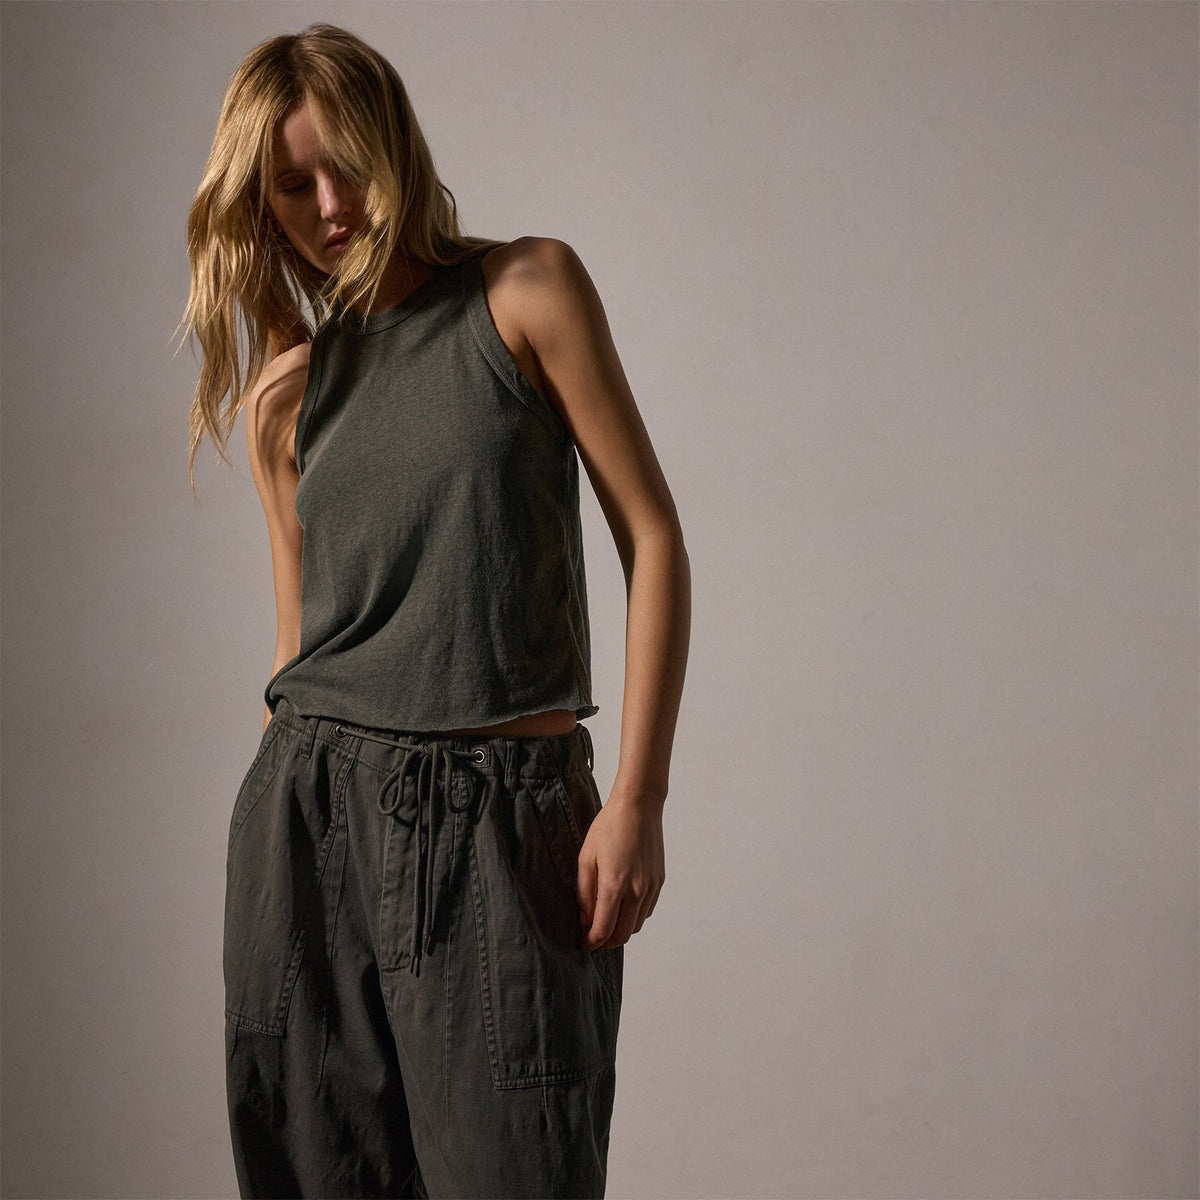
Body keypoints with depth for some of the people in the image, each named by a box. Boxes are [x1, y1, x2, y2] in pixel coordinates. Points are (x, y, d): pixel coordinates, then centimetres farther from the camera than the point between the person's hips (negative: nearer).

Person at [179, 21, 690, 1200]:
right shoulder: (285, 392, 13)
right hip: (314, 808, 4)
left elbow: (652, 539, -4)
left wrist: (638, 797, -9)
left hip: (503, 814, -3)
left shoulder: (526, 290, 1)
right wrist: (291, 806, 13)